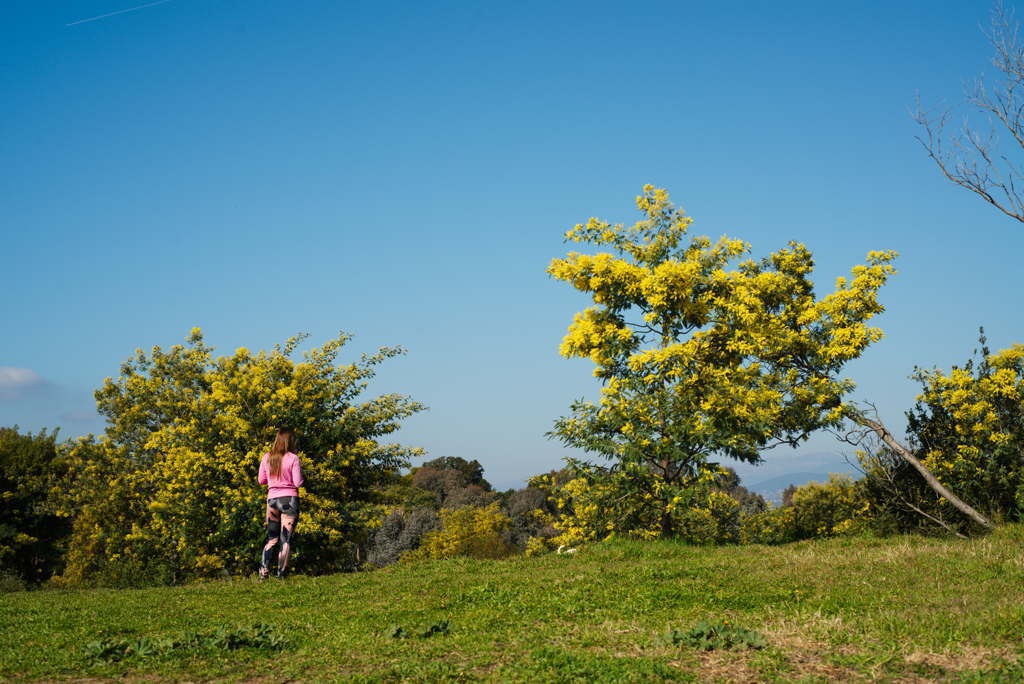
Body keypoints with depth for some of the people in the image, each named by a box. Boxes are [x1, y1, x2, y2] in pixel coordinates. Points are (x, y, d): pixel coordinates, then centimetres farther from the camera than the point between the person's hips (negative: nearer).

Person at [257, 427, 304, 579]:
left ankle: (263, 570, 0)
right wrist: (300, 474, 10)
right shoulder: (292, 458, -9)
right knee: (286, 539, 1)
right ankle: (281, 574, -1)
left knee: (272, 538, 13)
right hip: (289, 498, -4)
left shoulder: (267, 457, 3)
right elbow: (298, 483, -10)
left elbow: (261, 480, 10)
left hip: (272, 499, 4)